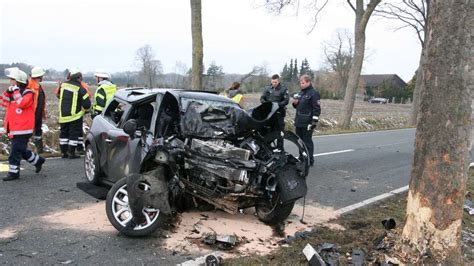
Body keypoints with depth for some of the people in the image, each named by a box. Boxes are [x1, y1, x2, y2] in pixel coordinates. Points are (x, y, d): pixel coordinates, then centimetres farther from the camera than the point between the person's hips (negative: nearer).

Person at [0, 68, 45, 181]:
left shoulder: (28, 93, -12)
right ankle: (38, 161, 31)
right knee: (22, 150, 15)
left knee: (16, 151, -6)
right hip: (15, 128, 9)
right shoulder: (14, 93, 14)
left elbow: (22, 103, -27)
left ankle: (13, 172, 1)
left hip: (23, 129, -9)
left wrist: (16, 91, -20)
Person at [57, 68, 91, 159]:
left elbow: (58, 94, 22)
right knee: (74, 134, 1)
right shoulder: (80, 89, -13)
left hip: (63, 115, 6)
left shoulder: (63, 85, 4)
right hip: (75, 116, -5)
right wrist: (85, 109, 5)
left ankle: (64, 152, 20)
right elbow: (87, 104, -16)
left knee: (64, 133, 14)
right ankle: (71, 153, 1)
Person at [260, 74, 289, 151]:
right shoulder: (267, 88, 10)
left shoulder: (283, 89, 0)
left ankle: (279, 147, 6)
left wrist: (277, 104, -20)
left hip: (279, 113, -3)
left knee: (279, 130, -1)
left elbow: (286, 101, -7)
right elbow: (262, 98, 10)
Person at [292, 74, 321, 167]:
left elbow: (317, 109, -14)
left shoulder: (314, 93, -9)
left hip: (307, 123, -8)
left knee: (307, 142, -3)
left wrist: (314, 122, -19)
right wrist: (295, 103, 5)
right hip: (299, 122, 8)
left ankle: (309, 161, 5)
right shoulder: (301, 93, 17)